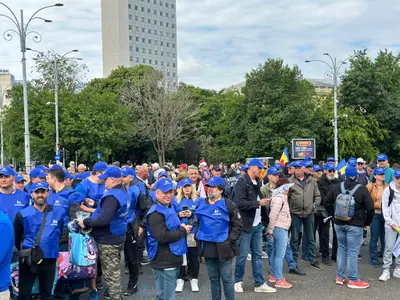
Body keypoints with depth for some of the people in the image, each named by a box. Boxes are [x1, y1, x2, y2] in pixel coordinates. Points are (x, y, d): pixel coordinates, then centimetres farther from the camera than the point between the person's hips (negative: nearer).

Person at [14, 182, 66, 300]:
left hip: (49, 260, 2)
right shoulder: (23, 214, -7)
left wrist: (52, 247, 10)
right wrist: (23, 253, 12)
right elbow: (16, 238, 5)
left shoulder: (59, 212, -3)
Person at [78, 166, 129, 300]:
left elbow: (103, 220, -35)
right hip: (118, 237, 10)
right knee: (114, 269, 24)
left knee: (110, 272, 4)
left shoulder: (112, 196, -28)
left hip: (108, 240, -10)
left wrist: (86, 222, -23)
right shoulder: (123, 191, 3)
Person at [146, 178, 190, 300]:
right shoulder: (156, 212, -18)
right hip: (164, 261, -10)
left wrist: (183, 228, 5)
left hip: (173, 258, 10)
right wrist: (183, 230, -16)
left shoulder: (169, 207, 12)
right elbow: (162, 237, -27)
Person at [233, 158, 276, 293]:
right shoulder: (242, 182, -13)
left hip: (257, 225, 8)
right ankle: (238, 281, 19)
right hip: (246, 225, -8)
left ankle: (260, 284, 17)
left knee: (257, 254, 11)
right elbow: (240, 202, -23)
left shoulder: (257, 182, 12)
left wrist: (264, 202, 7)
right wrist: (258, 203, -18)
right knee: (242, 255, 2)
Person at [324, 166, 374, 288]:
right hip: (355, 225, -4)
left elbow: (327, 201, 10)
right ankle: (353, 280, 7)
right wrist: (367, 222, 4)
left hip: (339, 223, 4)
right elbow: (370, 207, -9)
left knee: (341, 249, 15)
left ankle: (340, 277, 19)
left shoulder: (337, 187, 3)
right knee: (353, 252, 1)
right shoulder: (362, 189, -10)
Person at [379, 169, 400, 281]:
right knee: (389, 248, -3)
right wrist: (390, 222, -7)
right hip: (391, 225, -2)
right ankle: (386, 270, 5)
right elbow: (385, 208, -1)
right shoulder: (388, 190, -2)